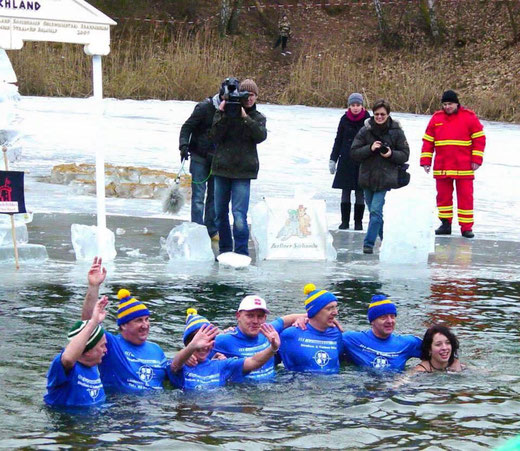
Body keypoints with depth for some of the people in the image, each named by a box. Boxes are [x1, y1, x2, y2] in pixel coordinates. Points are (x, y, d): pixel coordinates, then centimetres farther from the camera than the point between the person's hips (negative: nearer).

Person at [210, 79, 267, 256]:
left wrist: (245, 117, -18)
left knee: (239, 214, -13)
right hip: (222, 168, 2)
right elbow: (215, 136, -6)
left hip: (243, 171, -2)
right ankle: (225, 250, 22)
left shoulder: (257, 118, 7)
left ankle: (241, 252, -10)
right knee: (220, 213, 9)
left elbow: (261, 136, -12)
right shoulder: (226, 113, 4)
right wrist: (221, 114, -15)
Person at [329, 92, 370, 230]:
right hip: (346, 161, 2)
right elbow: (338, 140, 10)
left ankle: (358, 222, 10)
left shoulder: (367, 120, -2)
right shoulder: (344, 119, 3)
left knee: (360, 192, 1)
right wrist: (333, 159, 7)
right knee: (345, 192, 3)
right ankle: (345, 221, 11)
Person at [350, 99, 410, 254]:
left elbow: (405, 155, 2)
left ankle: (369, 243, -10)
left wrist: (391, 154, -16)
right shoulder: (365, 131, 0)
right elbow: (354, 153, -1)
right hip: (367, 177, 3)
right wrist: (370, 148, -16)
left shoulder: (396, 132, -2)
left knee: (376, 211, -13)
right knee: (374, 211, 12)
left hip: (385, 179, -3)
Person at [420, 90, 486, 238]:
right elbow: (428, 141, 10)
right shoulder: (436, 118, 7)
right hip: (441, 167, 3)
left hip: (463, 167, -3)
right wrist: (425, 161, 4)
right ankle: (445, 223, 18)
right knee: (443, 196, 8)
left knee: (465, 196, -1)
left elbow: (479, 138, 0)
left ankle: (466, 227, 3)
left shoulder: (469, 117, -1)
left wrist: (476, 159, -6)